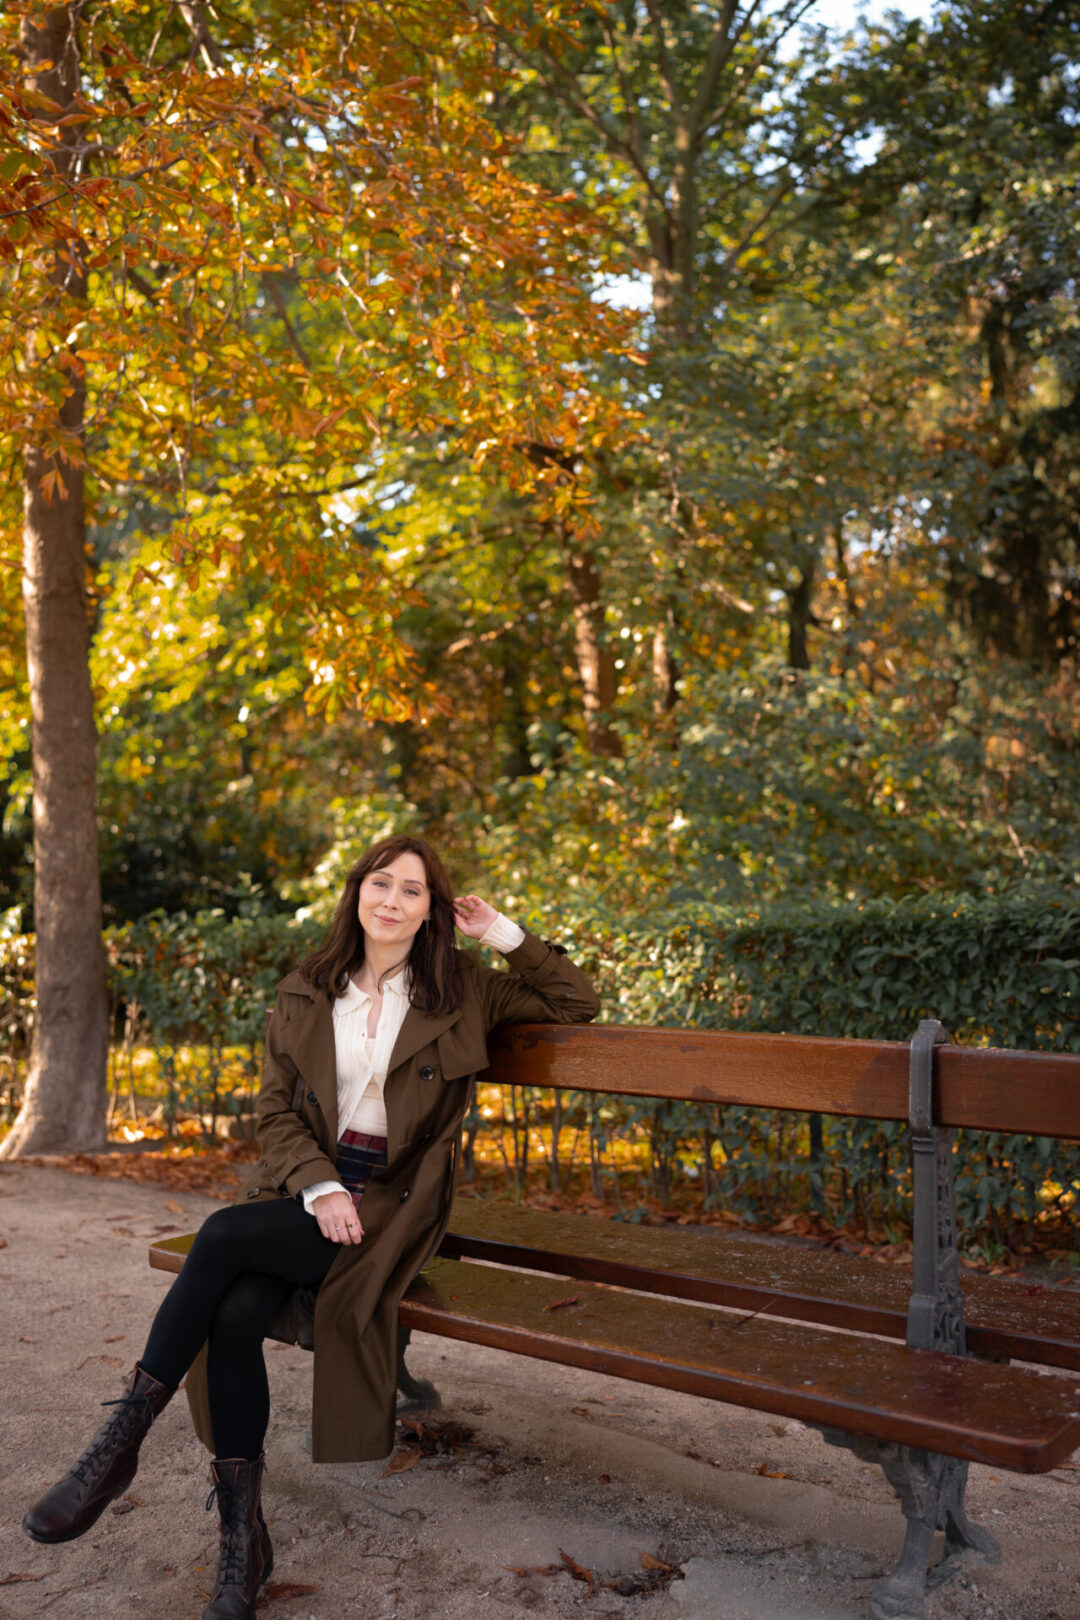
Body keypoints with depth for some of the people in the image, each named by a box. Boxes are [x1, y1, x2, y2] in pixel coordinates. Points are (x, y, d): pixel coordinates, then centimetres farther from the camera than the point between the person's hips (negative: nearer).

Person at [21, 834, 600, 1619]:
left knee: (223, 1235, -27)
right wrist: (319, 1188, -9)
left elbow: (577, 1005, 8)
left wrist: (506, 934, -2)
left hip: (391, 1201, -3)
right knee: (236, 1314, -26)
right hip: (306, 1186, 3)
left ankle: (124, 1436, -16)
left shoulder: (462, 992, 5)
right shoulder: (305, 995, 10)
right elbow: (275, 1109, 8)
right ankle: (243, 1541, -16)